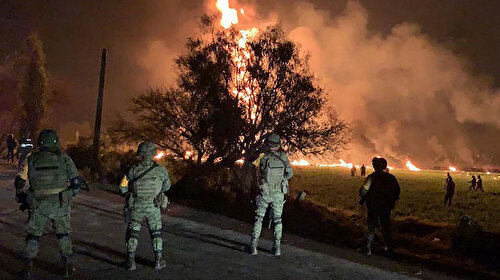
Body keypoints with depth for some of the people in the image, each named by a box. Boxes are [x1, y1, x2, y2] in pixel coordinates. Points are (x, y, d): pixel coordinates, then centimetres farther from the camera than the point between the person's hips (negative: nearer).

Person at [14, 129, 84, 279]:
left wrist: (21, 197, 21)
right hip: (60, 204, 0)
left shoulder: (31, 159, 0)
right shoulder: (64, 158, -3)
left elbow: (20, 181, 4)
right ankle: (67, 265, 16)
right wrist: (72, 193, 18)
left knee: (33, 235, 16)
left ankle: (28, 267, 12)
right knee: (63, 233, 17)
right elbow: (76, 181, -1)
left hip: (38, 204, 0)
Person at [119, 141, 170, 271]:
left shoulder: (133, 170, -8)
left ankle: (131, 261, 16)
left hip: (136, 207, 1)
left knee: (132, 233, 15)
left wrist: (129, 194, 19)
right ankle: (158, 261, 15)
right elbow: (166, 186, 5)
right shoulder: (161, 170, -10)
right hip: (153, 208, 0)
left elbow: (123, 187, 0)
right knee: (156, 233, 15)